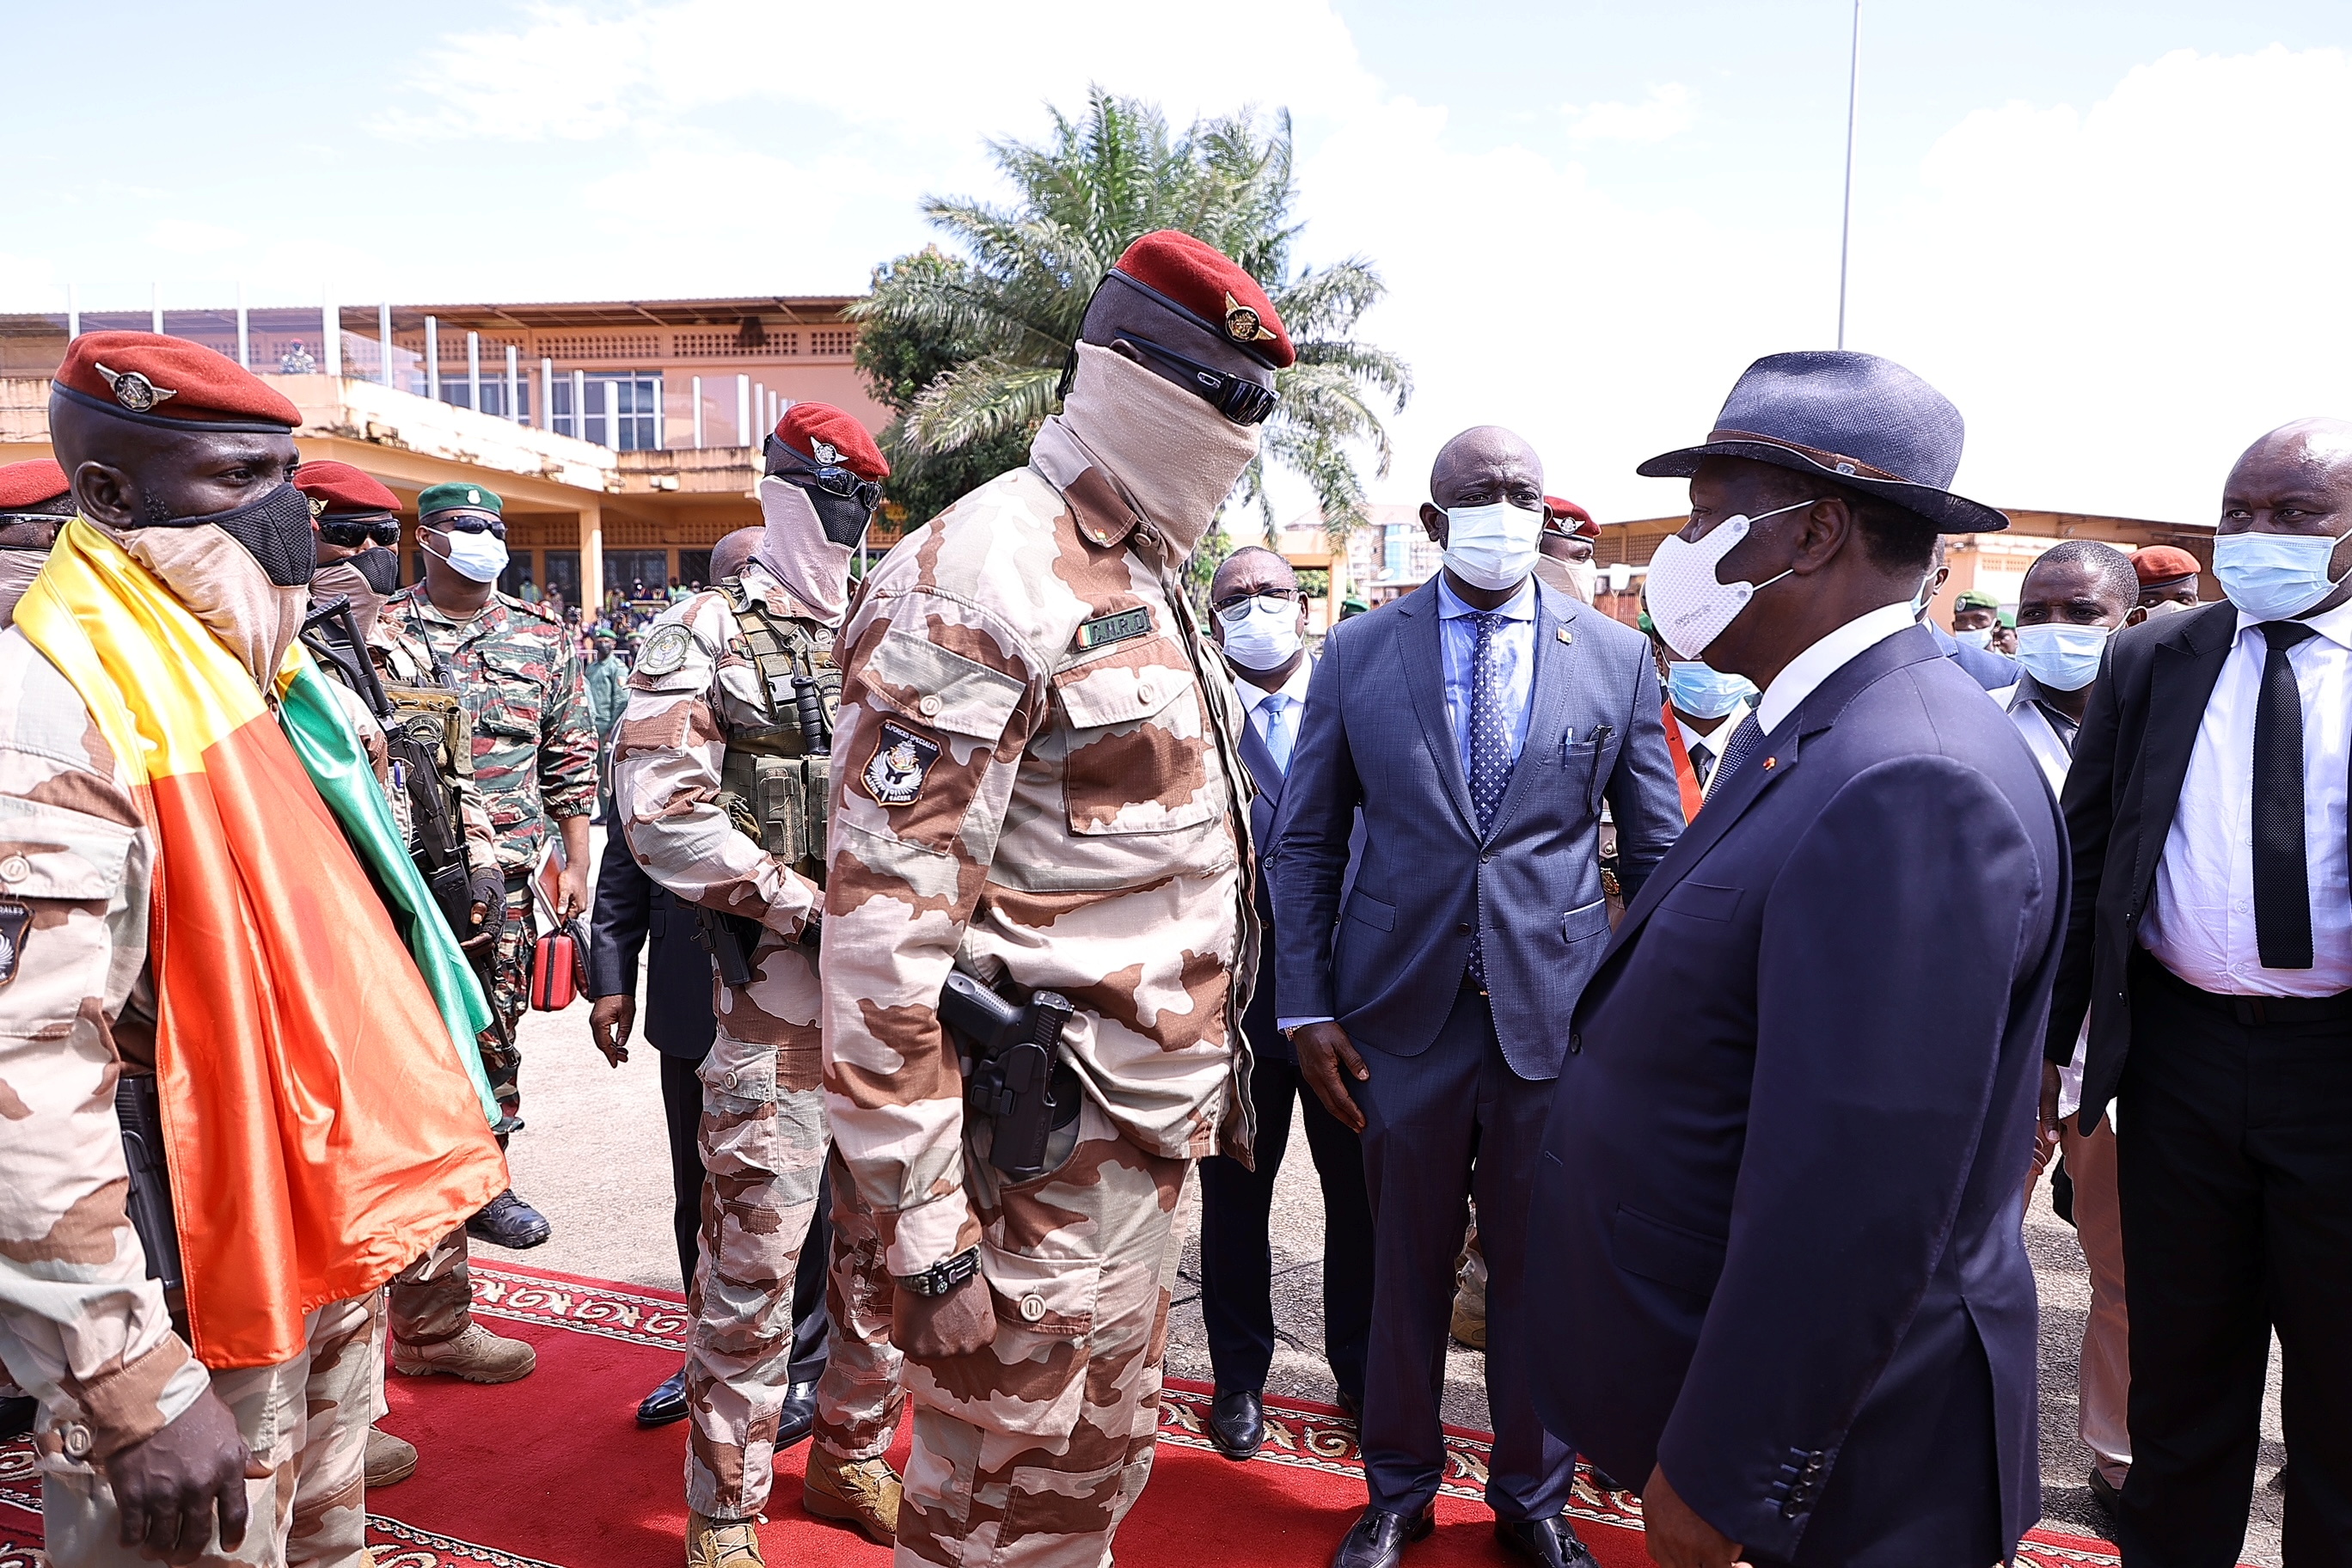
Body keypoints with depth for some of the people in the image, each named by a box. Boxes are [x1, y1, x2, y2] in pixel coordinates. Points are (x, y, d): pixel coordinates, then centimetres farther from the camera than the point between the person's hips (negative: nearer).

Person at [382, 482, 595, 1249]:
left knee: (494, 1028, 9)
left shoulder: (542, 635, 9)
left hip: (506, 873, 2)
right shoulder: (381, 630, 3)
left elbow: (569, 755, 11)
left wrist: (575, 863, 7)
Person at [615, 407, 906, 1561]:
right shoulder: (706, 634, -2)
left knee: (887, 1245, 14)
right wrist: (807, 904, -15)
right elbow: (660, 812, -13)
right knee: (753, 1254, 1)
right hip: (776, 987, -5)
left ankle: (852, 1457, 34)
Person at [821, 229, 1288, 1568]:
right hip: (1041, 1150, -8)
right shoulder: (978, 580, -18)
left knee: (1106, 1459, 24)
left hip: (1153, 1131, 9)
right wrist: (925, 1227, -21)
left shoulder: (1152, 578, 12)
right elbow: (889, 918, -22)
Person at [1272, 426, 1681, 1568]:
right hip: (1403, 1011, 0)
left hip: (1557, 1011, 0)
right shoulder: (1356, 654, 0)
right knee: (1404, 1265, 14)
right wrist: (1308, 1010, -3)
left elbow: (1657, 852, 5)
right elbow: (1305, 844, 3)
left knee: (1540, 1269, 13)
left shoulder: (1617, 657, 1)